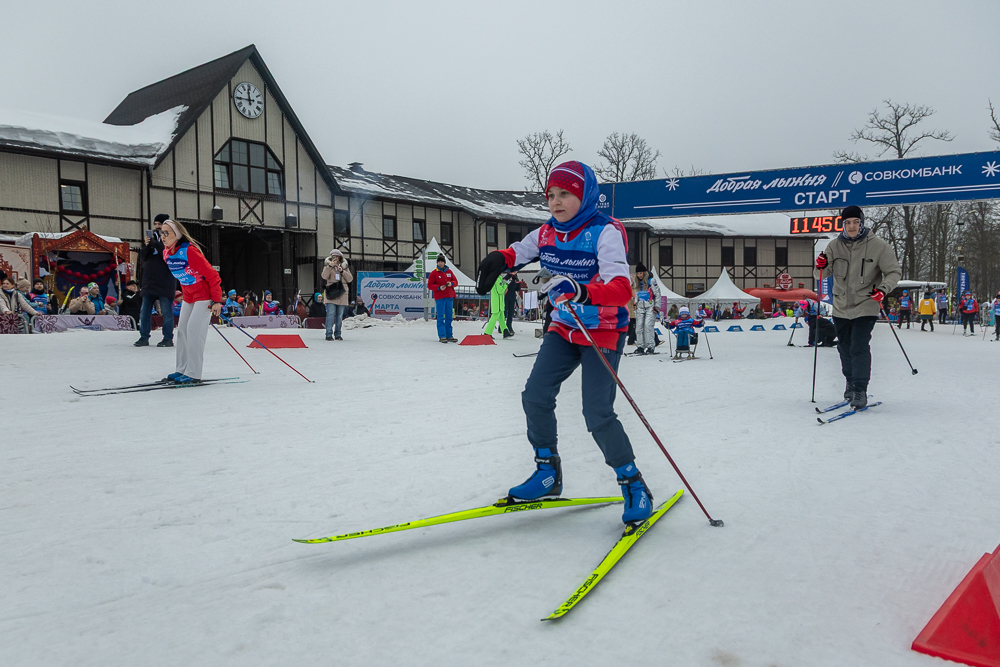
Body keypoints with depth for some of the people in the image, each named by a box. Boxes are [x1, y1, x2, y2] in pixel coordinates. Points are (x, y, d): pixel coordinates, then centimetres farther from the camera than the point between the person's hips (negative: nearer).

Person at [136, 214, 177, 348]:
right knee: (144, 311, 7)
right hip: (149, 280, 6)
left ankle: (168, 338, 4)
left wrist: (155, 244, -20)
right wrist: (146, 246, -4)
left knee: (166, 311, -2)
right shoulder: (151, 237, 17)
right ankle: (144, 337, 14)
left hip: (165, 282, -6)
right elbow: (142, 257, 14)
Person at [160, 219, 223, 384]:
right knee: (182, 330, 7)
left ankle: (193, 374, -10)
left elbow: (212, 275, -22)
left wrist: (217, 300, -22)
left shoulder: (189, 251, -24)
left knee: (194, 330, -14)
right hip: (188, 296, 9)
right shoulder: (166, 253, 1)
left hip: (205, 294, -9)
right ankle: (182, 369, 16)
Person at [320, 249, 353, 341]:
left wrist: (342, 271, -8)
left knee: (340, 315, 4)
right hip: (331, 293, -2)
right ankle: (329, 334, -10)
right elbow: (324, 276, -9)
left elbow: (350, 279, 4)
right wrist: (330, 266, -20)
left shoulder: (345, 267, 12)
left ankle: (337, 334, 11)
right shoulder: (327, 266, 8)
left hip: (342, 293, 2)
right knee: (330, 314, -11)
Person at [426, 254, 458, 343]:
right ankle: (442, 336, -6)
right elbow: (429, 285, -2)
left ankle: (449, 336, 13)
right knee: (440, 317, -6)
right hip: (439, 298, -4)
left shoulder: (449, 271, 13)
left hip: (449, 297, 4)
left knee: (449, 317, 7)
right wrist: (439, 287, -16)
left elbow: (455, 281, 16)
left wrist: (451, 283, -7)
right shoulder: (433, 273, 1)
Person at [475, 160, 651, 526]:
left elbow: (622, 289, -32)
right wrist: (498, 260, -6)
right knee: (535, 396, -2)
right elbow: (517, 251, 18)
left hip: (604, 333, -6)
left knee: (597, 413, -15)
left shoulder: (605, 232, -20)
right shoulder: (546, 233, -1)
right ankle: (548, 471, 18)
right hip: (563, 328, 7)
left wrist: (583, 292, -51)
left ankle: (633, 484, 6)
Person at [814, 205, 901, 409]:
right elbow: (822, 275, 4)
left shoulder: (878, 246, -9)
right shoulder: (835, 246, 0)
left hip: (865, 307, -4)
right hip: (841, 307, 4)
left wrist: (883, 289, -23)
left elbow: (894, 272, -4)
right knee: (844, 347, 15)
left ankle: (860, 391, -8)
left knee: (859, 348, -14)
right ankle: (851, 382, 36)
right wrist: (821, 267, -19)